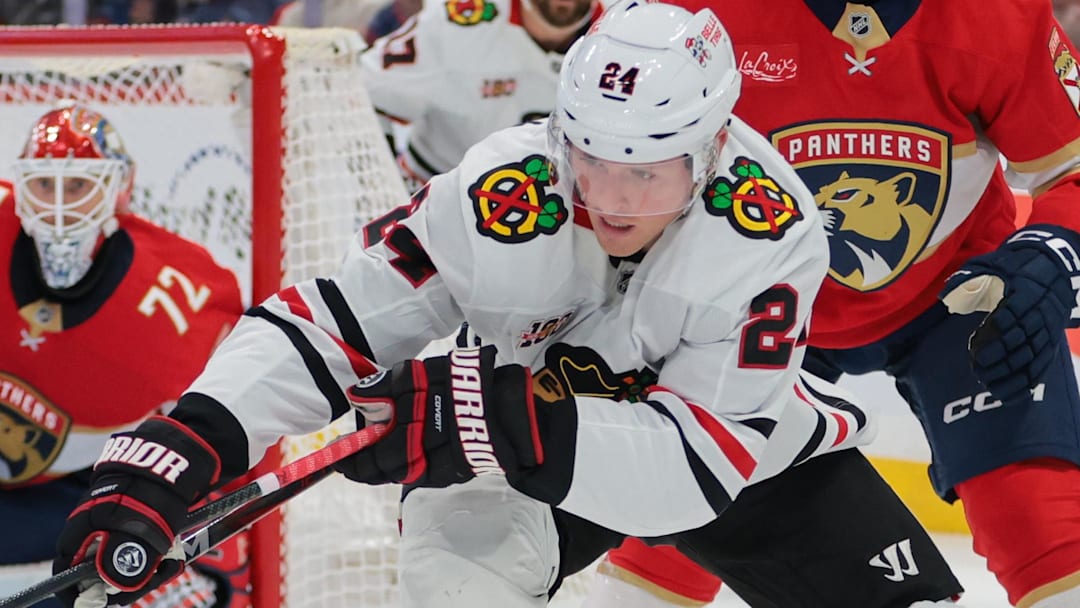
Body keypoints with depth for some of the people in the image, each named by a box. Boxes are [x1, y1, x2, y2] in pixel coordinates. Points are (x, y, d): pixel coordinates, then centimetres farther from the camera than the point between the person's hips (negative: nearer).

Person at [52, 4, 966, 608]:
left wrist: (498, 426, -51)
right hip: (528, 428, 0)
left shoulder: (770, 232, -35)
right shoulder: (499, 199, -32)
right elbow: (331, 323, -27)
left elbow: (701, 459, -39)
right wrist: (178, 452, -40)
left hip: (745, 430, 1)